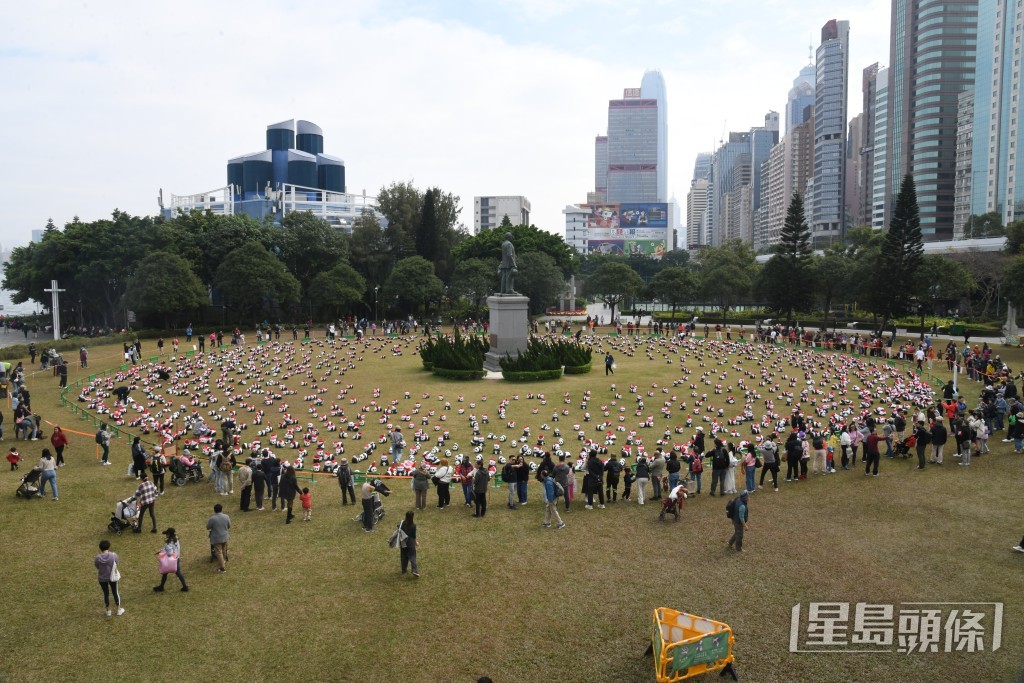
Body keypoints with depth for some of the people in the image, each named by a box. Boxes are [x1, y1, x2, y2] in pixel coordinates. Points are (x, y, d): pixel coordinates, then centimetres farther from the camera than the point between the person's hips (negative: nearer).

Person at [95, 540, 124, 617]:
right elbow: (117, 563, -4)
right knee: (115, 592, 17)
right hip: (112, 577, 0)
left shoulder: (98, 558, -19)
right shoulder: (114, 555, -19)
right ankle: (119, 609, 28)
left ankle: (108, 611, 32)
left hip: (102, 579, 0)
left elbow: (97, 568, -5)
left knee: (106, 594, 18)